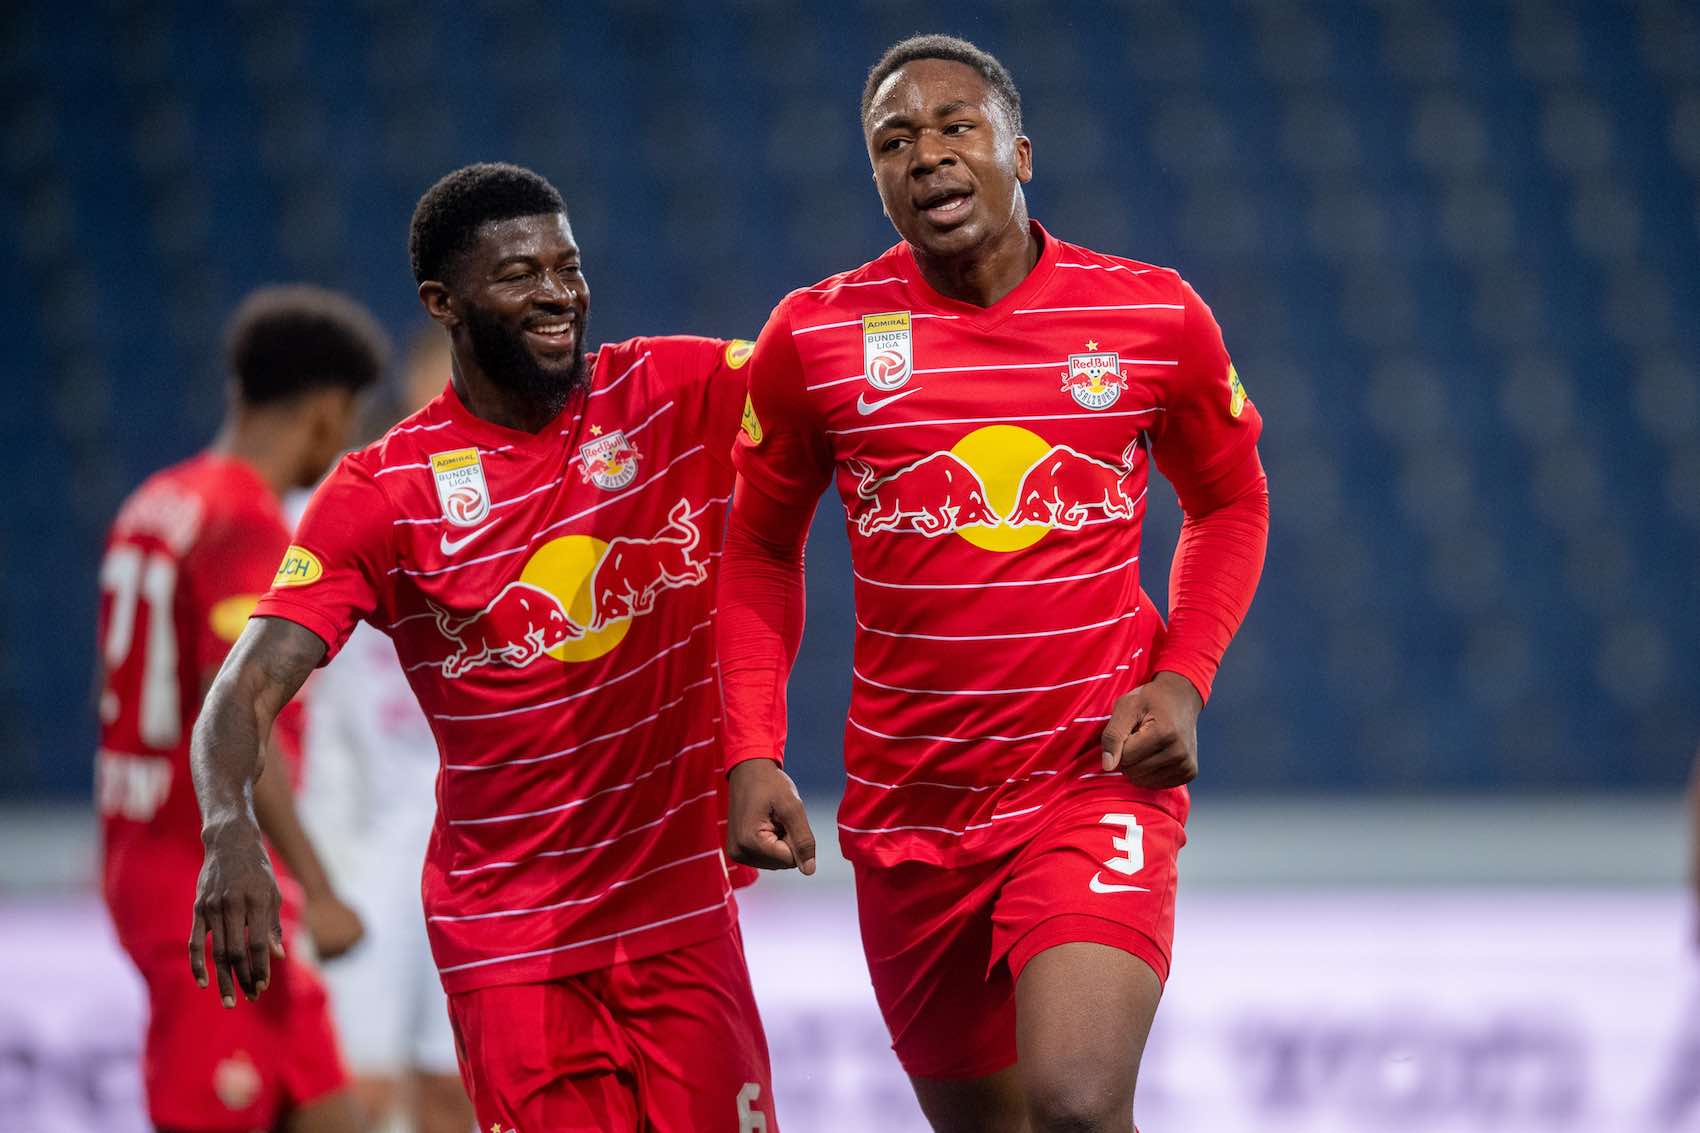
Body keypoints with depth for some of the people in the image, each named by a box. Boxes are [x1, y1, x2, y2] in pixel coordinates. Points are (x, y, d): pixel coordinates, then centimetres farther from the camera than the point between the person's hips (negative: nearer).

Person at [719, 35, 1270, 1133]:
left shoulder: (1155, 316, -1)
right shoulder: (814, 335, -1)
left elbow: (1230, 506, 14)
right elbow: (760, 552, 11)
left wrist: (1183, 679, -3)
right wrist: (752, 756, -1)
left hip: (1100, 783, -2)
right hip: (908, 801, 2)